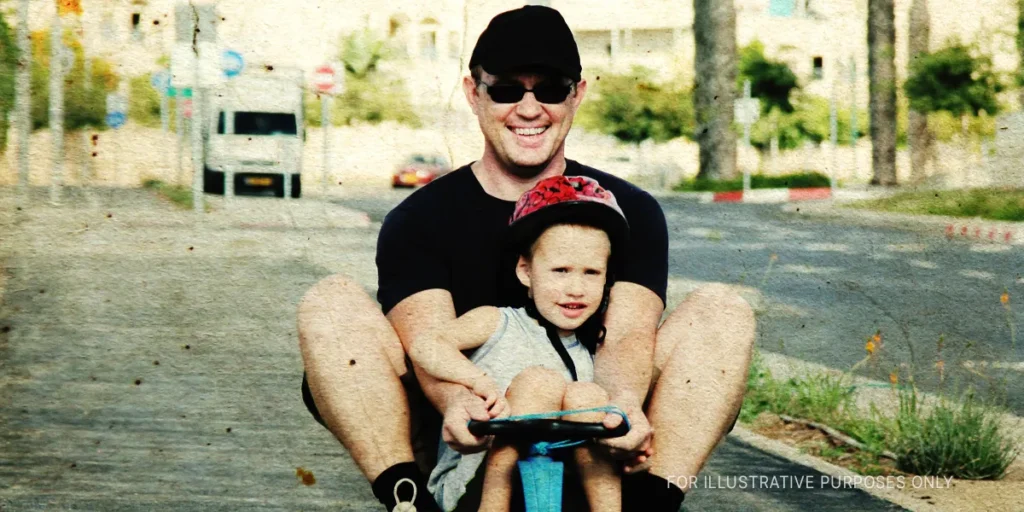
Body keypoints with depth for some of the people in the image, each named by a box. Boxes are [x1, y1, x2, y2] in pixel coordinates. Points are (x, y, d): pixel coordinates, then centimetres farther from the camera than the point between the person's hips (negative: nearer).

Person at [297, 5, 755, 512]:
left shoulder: (630, 212, 7)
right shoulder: (418, 219, 4)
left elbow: (627, 333, -10)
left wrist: (624, 403, -36)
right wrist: (455, 403, -39)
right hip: (461, 449, -1)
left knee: (722, 310, -16)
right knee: (329, 303, -18)